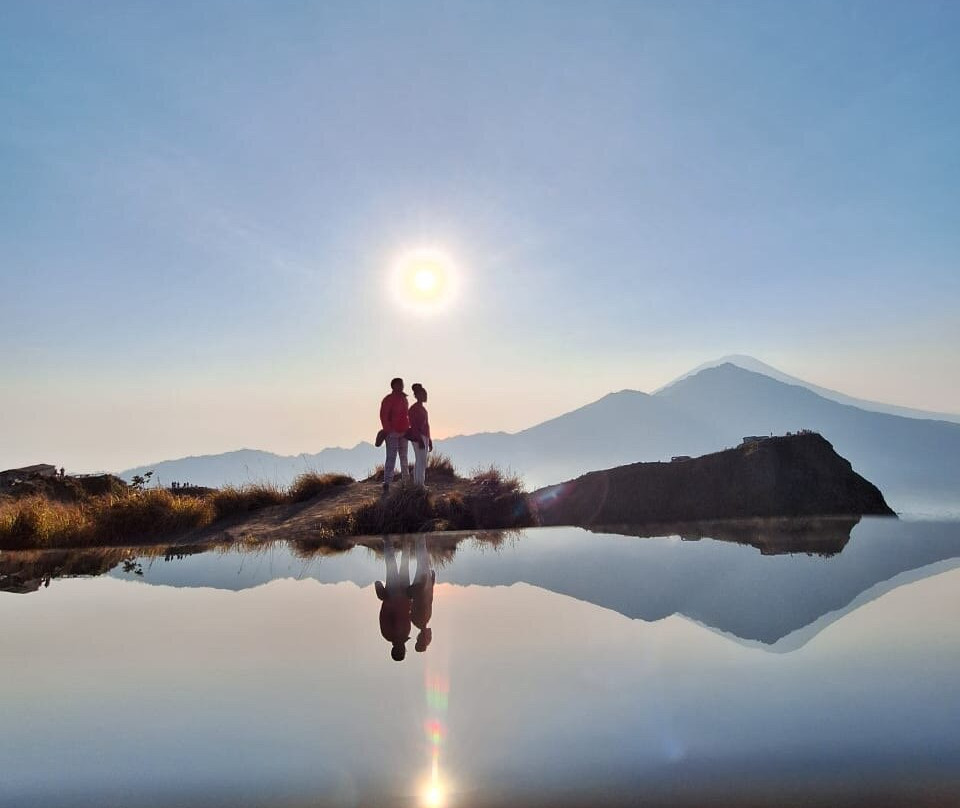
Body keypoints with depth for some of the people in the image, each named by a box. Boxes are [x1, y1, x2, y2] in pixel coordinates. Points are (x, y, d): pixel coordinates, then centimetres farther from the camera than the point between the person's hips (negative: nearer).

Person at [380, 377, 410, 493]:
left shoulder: (404, 399, 13)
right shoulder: (388, 399, -9)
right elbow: (383, 416, -14)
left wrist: (408, 428, 13)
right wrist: (388, 430, -18)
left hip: (403, 433, 8)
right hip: (392, 433, -8)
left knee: (404, 457, 16)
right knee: (391, 458, -12)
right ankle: (387, 483, -12)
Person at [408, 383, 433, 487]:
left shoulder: (423, 408, 18)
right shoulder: (414, 408, -11)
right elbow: (413, 425, -17)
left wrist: (429, 440, 22)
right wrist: (419, 439, -23)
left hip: (424, 437, 10)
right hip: (418, 437, -10)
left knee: (419, 462, 8)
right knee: (421, 461, -12)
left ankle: (418, 485, 10)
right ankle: (420, 485, -14)